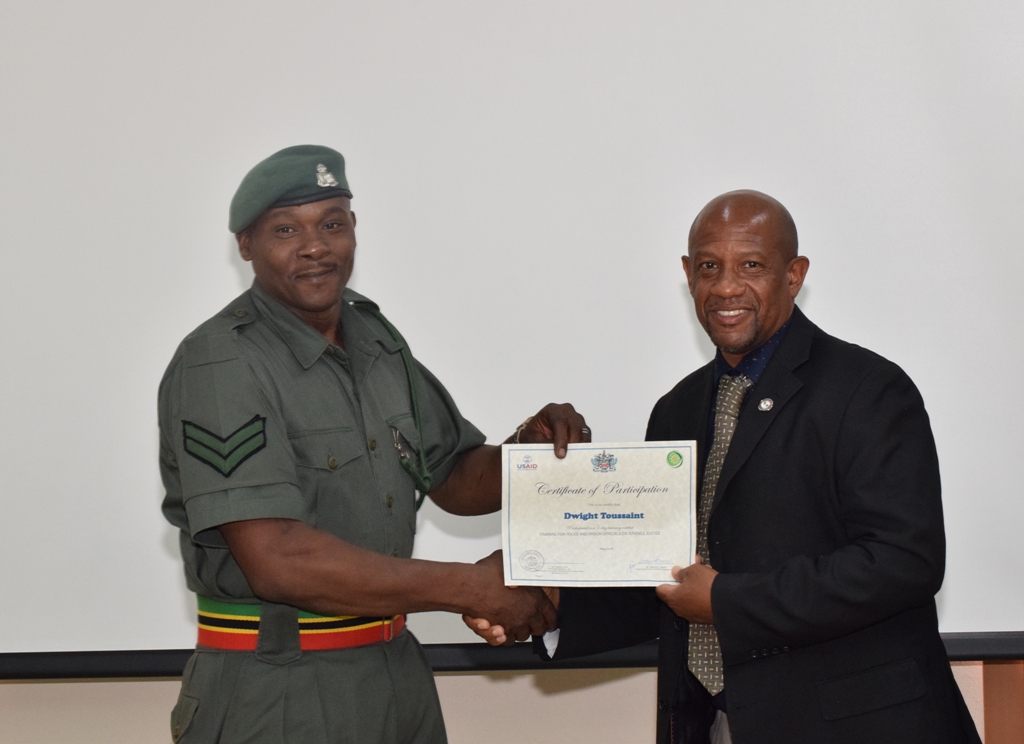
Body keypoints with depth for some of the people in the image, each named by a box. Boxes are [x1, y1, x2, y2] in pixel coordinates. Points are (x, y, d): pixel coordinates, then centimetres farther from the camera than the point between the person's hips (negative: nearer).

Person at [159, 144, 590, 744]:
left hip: (398, 674, 7)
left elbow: (456, 480, 17)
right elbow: (277, 560, -24)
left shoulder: (376, 340, 9)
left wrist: (531, 446, -6)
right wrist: (474, 588, -20)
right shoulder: (219, 365, -16)